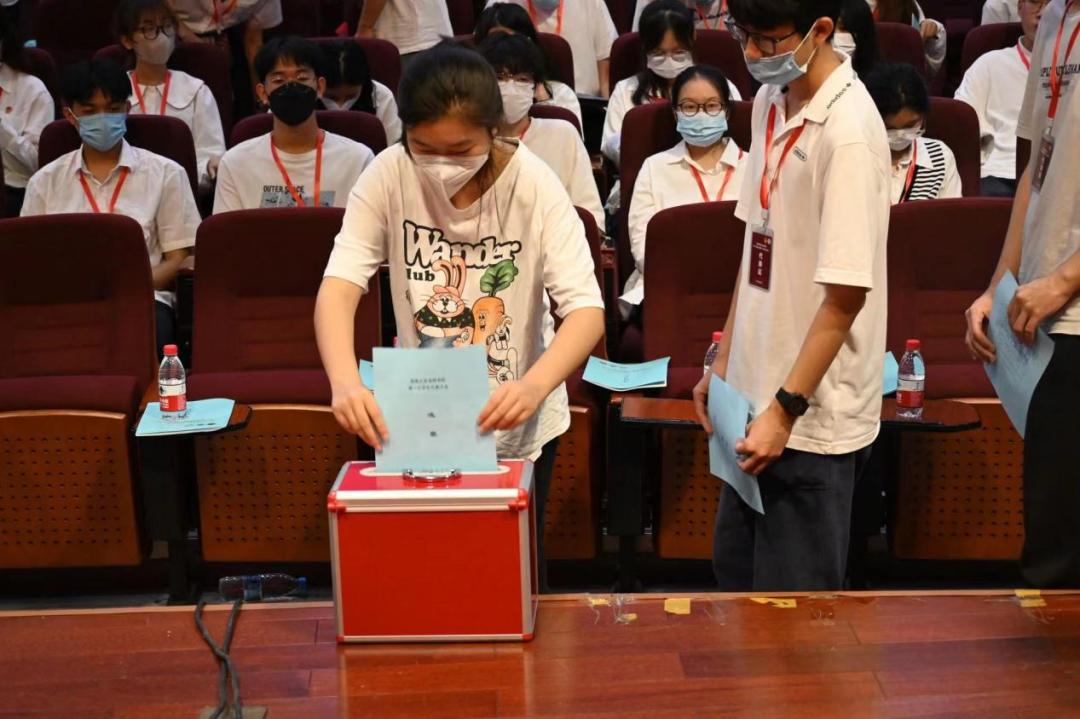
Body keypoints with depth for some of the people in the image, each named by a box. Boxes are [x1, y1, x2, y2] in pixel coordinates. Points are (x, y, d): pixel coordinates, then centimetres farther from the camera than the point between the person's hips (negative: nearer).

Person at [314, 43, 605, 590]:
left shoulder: (533, 185, -19)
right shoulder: (388, 176, -16)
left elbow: (586, 310, -25)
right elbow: (339, 286, -23)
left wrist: (535, 385, -45)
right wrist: (345, 381, -43)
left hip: (516, 427, -1)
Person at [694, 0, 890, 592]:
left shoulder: (848, 130, -19)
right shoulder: (770, 102, 7)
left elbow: (846, 294, -19)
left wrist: (785, 410, -18)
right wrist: (725, 361, 14)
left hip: (813, 416, -8)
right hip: (757, 391, 8)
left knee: (792, 593, 4)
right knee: (735, 571, 20)